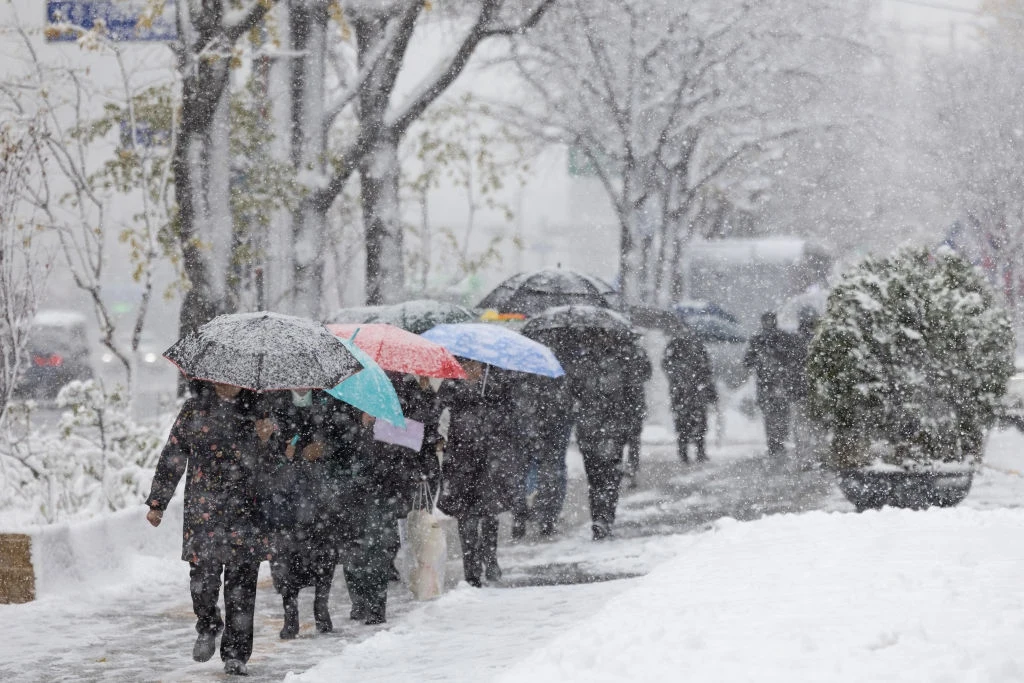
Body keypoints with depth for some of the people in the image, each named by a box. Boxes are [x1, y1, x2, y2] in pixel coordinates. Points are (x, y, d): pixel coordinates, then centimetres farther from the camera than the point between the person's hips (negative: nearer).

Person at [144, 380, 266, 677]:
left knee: (241, 581, -2)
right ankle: (208, 627, 23)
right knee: (203, 574, -8)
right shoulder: (195, 409, 7)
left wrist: (266, 438, -10)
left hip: (246, 510, 0)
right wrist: (157, 502, 10)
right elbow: (172, 457, 10)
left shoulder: (257, 408, 8)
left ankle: (236, 654, 8)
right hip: (203, 506, 0)